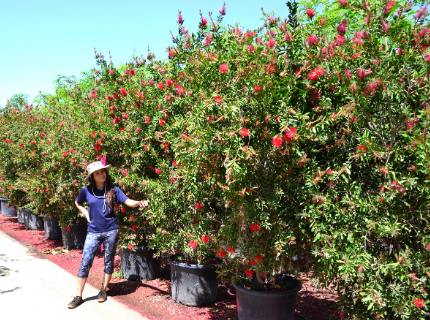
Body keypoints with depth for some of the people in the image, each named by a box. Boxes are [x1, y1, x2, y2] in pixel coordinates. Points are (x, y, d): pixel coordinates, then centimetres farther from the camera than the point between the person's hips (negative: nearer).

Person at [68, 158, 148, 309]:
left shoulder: (113, 190, -3)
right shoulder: (86, 191, -1)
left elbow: (128, 202, -9)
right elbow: (78, 203, 18)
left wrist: (139, 202, -28)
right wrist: (86, 213, 3)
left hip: (111, 231, 0)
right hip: (93, 232, 0)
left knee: (109, 262, 10)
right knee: (85, 263, 0)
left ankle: (103, 291, 28)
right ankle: (79, 296, 13)